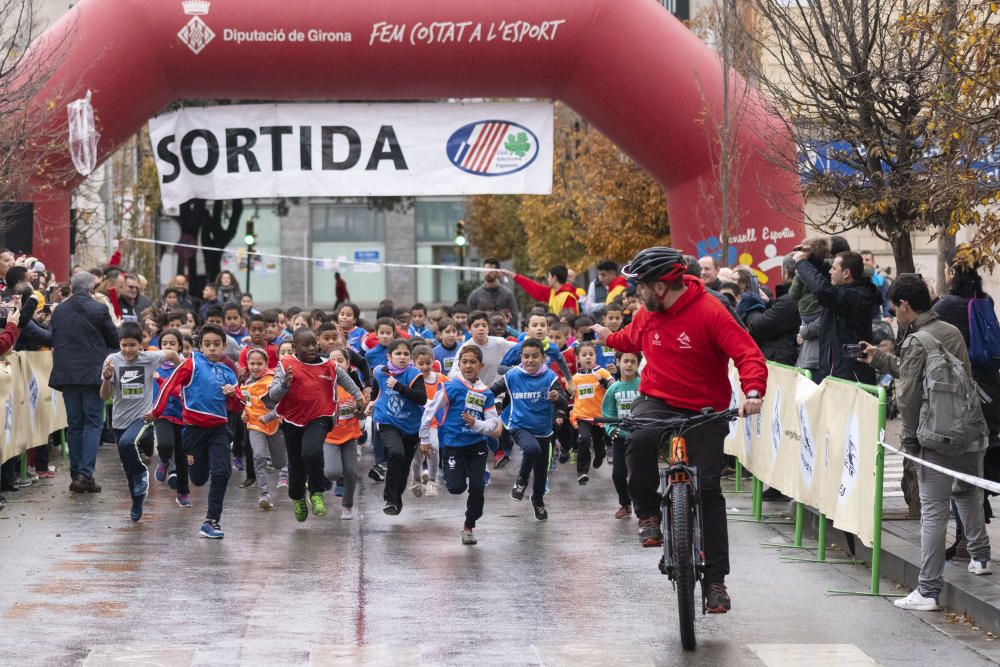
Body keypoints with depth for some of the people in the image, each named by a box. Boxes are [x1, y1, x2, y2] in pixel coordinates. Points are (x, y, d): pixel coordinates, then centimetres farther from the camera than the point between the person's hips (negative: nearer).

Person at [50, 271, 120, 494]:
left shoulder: (59, 311, 4)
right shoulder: (98, 310, -9)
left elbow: (53, 341, 13)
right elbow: (115, 341, 0)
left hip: (67, 373, 4)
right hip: (93, 373, -4)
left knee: (74, 424, 10)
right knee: (93, 422, 0)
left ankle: (76, 475, 10)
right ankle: (85, 474, -12)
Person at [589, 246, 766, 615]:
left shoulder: (709, 312, -16)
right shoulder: (647, 314, 2)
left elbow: (748, 353, -22)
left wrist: (753, 391, -38)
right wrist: (608, 338, 44)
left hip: (704, 412, -3)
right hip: (657, 401, 3)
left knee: (708, 488, -8)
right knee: (641, 438, -33)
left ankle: (716, 579, 0)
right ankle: (647, 514, -10)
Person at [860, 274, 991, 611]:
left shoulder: (915, 343, -12)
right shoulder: (952, 332, 11)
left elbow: (908, 396, -13)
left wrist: (909, 437, -1)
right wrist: (879, 359, 29)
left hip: (937, 440, -7)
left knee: (933, 512, -5)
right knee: (969, 495, 29)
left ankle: (928, 590, -5)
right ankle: (979, 556, 43)